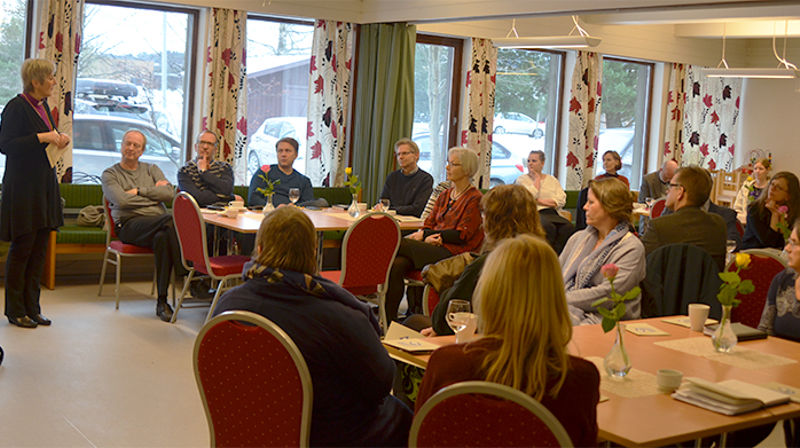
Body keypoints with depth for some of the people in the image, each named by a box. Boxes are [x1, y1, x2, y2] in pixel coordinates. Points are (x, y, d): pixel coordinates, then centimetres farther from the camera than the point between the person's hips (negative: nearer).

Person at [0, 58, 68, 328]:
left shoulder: (42, 106, 14)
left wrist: (58, 139, 6)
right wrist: (42, 137, -20)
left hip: (44, 187, 8)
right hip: (23, 187, -8)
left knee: (39, 250, 9)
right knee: (22, 248, -2)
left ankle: (32, 308, 17)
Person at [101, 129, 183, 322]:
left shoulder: (151, 169, 24)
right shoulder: (110, 174, 13)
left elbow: (169, 193, 4)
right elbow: (122, 200, -7)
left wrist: (139, 191, -1)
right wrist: (153, 193, 2)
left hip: (159, 223, 4)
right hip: (130, 224, -4)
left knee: (162, 238, -36)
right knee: (171, 220, -34)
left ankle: (162, 301, -34)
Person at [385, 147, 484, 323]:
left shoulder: (475, 199, -2)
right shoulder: (445, 194, 21)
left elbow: (462, 234, -10)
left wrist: (426, 234, -9)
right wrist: (423, 234, -7)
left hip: (452, 254, -7)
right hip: (433, 247, 7)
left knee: (399, 242, -23)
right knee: (396, 265, -23)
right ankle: (388, 320, -23)